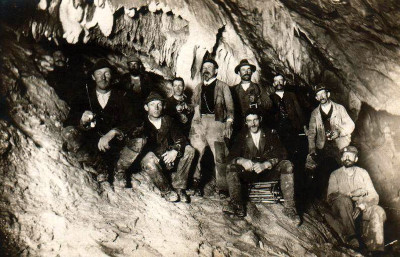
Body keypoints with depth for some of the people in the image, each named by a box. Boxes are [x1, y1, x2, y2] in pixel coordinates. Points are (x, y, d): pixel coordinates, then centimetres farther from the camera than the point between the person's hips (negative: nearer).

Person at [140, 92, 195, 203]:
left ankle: (179, 187, -15)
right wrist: (154, 157, -29)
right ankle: (167, 191, -20)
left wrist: (175, 150, -21)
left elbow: (180, 138, 2)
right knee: (148, 159, -37)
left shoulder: (167, 120, 7)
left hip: (167, 156, 4)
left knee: (189, 150, -14)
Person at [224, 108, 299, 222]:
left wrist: (265, 164, -26)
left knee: (287, 165, -27)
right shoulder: (241, 137, 7)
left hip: (268, 171, 0)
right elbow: (231, 157, -3)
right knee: (231, 168, -25)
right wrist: (242, 161, -28)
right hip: (248, 173, 1)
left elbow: (281, 154, -8)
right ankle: (237, 206, -35)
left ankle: (289, 207, -24)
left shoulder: (270, 134, 5)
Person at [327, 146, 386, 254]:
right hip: (342, 210, -2)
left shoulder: (363, 173, 19)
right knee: (343, 200, -35)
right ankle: (350, 235, -30)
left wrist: (362, 205, -14)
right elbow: (331, 196, -2)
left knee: (378, 211, -29)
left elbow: (374, 196, 7)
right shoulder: (335, 175, 13)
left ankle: (376, 249, -31)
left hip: (362, 209, 2)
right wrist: (353, 194, -10)